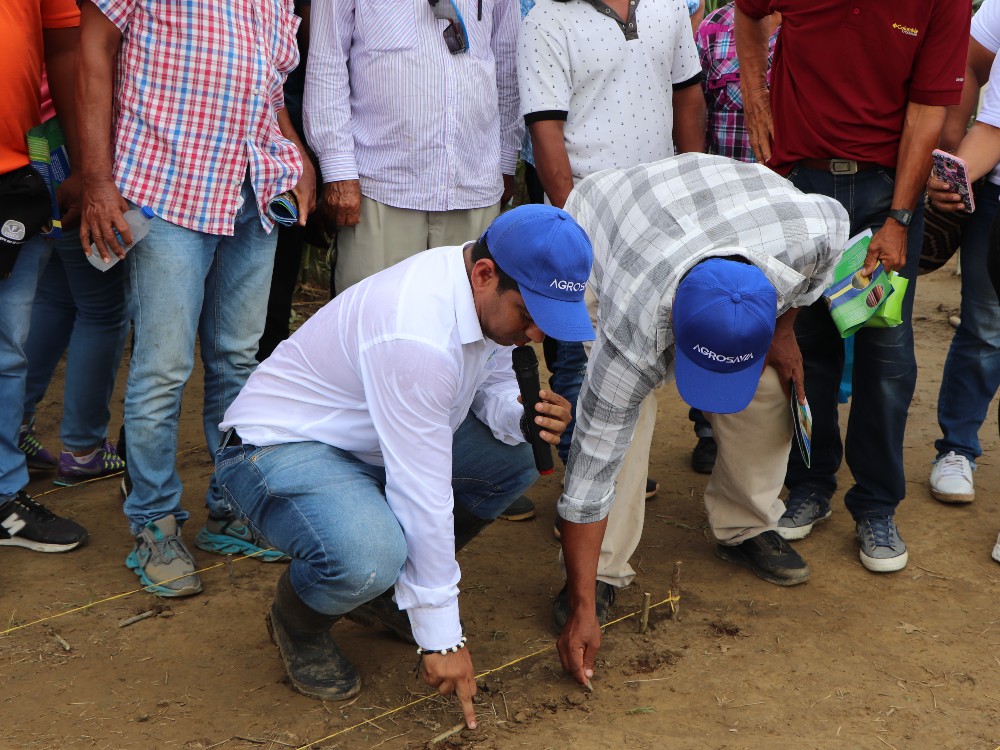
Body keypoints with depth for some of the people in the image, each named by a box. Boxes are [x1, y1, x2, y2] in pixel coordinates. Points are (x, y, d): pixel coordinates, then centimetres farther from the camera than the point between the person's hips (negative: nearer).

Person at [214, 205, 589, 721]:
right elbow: (424, 494, -32)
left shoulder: (493, 296, -8)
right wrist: (442, 638, -24)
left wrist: (522, 414, -18)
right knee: (367, 559, -36)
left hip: (366, 440, 9)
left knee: (515, 458, -1)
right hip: (278, 446, -9)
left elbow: (492, 385, 8)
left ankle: (399, 586, 13)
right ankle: (297, 623, 1)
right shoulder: (417, 338, -35)